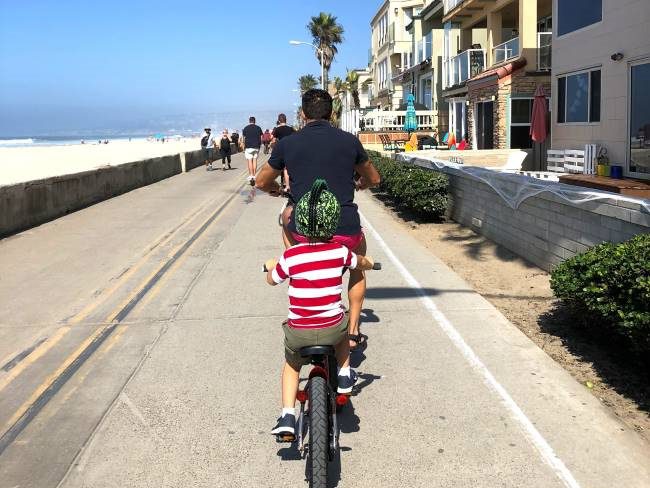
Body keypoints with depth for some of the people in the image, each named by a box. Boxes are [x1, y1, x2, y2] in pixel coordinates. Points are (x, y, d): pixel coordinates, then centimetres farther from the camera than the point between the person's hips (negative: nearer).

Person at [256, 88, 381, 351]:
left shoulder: (287, 144, 4)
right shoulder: (349, 140, 6)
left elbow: (262, 182, 20)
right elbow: (373, 179, 22)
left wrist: (275, 189, 42)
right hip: (345, 233, 0)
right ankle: (353, 332, 29)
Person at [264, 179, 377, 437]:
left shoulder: (290, 257, -10)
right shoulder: (340, 252, -6)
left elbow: (272, 279, 10)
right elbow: (362, 262, 16)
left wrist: (270, 266, 32)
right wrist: (368, 262, 40)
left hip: (298, 333, -1)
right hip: (332, 330, 1)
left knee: (291, 366, 28)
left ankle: (287, 415, 17)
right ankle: (344, 375, 36)